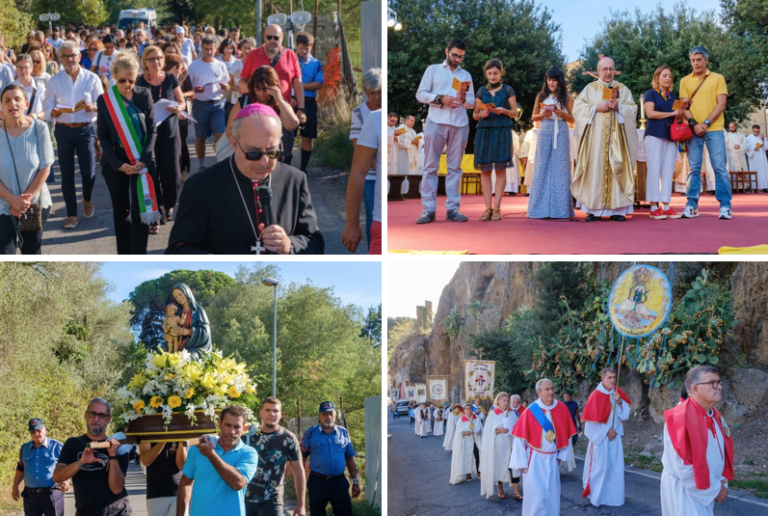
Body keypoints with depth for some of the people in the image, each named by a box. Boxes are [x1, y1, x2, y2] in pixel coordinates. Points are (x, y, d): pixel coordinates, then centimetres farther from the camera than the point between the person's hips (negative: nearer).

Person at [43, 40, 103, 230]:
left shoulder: (92, 79, -1)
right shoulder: (54, 81, 2)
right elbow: (47, 107, 0)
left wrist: (94, 107, -24)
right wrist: (53, 112, -23)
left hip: (86, 129, -1)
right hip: (63, 130, 1)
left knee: (88, 171, 0)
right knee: (67, 173, 4)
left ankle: (87, 199, 33)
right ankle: (71, 214, 13)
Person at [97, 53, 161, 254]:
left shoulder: (144, 95, -2)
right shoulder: (105, 100, -1)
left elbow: (152, 130, -1)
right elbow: (103, 135, -1)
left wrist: (144, 159, -14)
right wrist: (118, 164, -12)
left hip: (142, 160, -1)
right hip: (115, 162, 1)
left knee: (141, 209, -7)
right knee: (120, 209, 9)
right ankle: (124, 255, 20)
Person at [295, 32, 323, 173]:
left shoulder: (316, 63, 5)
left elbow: (318, 84, -5)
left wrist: (299, 85, -12)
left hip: (309, 103, 1)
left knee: (307, 137, 3)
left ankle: (303, 168, 12)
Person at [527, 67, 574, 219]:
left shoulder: (567, 98, 7)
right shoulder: (541, 97, 10)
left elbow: (572, 119, 6)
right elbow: (534, 117, 13)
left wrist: (562, 113, -12)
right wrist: (543, 115, -7)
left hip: (561, 134, -1)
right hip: (545, 132, 1)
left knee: (560, 168, -3)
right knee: (542, 168, -2)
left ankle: (560, 208, 0)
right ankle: (541, 208, 1)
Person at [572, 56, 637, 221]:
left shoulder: (623, 89, 13)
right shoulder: (590, 89, 10)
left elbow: (632, 109, 6)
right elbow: (578, 107, 2)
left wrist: (618, 107, -12)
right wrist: (596, 108, -11)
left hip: (616, 137, 1)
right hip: (595, 137, -1)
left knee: (616, 169, -4)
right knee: (595, 169, -5)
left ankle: (617, 209, -4)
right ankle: (593, 209, -5)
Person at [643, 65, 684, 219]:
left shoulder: (673, 96, 20)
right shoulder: (651, 93, 4)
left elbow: (677, 116, 24)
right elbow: (650, 113, -10)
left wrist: (680, 115, 0)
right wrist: (672, 114, -9)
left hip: (671, 136, 6)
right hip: (655, 135, -5)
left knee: (668, 171, 1)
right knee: (654, 169, -8)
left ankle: (666, 206, 1)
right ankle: (654, 207, -8)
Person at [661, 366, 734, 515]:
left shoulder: (716, 417, 4)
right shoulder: (681, 418, -23)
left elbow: (723, 452, 12)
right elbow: (684, 467, -24)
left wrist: (722, 483, -3)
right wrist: (714, 489, -16)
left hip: (706, 490, 8)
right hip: (685, 492, -8)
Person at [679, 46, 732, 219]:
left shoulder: (718, 78, 7)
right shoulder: (685, 81, 12)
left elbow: (721, 104, 0)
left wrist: (706, 123, -11)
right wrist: (693, 124, -11)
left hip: (714, 129, -2)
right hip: (693, 130, 2)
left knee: (720, 167, -6)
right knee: (694, 168, 1)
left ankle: (725, 206, -5)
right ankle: (691, 205, 4)